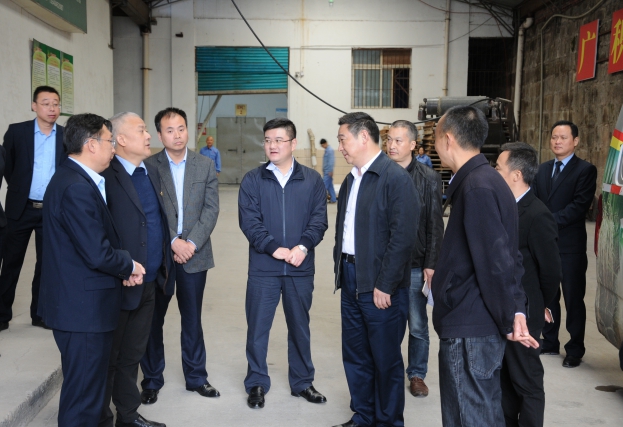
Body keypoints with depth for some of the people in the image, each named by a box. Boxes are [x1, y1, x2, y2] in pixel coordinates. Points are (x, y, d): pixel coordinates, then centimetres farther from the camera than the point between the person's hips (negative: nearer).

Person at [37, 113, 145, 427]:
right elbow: (98, 254, -25)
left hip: (80, 304, 11)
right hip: (83, 309, -11)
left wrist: (123, 266, 1)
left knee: (89, 388, 23)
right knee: (83, 398, 3)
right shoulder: (77, 189, -23)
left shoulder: (73, 178, 10)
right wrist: (129, 266, -6)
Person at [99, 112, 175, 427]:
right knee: (109, 357, 9)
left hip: (150, 282, 7)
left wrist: (165, 266, 12)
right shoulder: (106, 176, -16)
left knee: (133, 355, 19)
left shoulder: (151, 172, 11)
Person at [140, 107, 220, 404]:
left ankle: (196, 376, 25)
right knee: (153, 319, 7)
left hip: (194, 253, 2)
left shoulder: (205, 166, 5)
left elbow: (211, 209, -1)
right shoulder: (148, 167, -2)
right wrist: (174, 241, -15)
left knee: (192, 319, 11)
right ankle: (152, 380, 21)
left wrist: (192, 243, -12)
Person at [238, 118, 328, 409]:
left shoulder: (312, 180, 2)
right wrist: (274, 248, -18)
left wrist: (303, 247, -18)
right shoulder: (252, 180, 0)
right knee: (257, 328, 6)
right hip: (263, 267, -1)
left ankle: (302, 382, 29)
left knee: (300, 327, 14)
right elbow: (248, 221, -8)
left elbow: (319, 219, -3)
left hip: (301, 268, 1)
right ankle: (257, 384, 22)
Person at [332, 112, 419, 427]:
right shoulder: (351, 180, 12)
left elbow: (403, 237, -19)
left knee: (386, 359, 6)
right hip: (350, 281, 8)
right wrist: (340, 269, 10)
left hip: (380, 286, -8)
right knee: (355, 355, 16)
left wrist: (384, 285, -18)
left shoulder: (396, 178, -14)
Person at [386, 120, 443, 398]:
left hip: (415, 264, -1)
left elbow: (435, 226, -2)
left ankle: (417, 374, 26)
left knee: (417, 325, 9)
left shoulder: (429, 178, -2)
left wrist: (431, 264, -7)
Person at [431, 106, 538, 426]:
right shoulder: (484, 180, 11)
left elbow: (498, 261, -21)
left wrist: (510, 319, -12)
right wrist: (516, 310, 9)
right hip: (476, 325, 10)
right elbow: (504, 256, 13)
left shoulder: (477, 187, -20)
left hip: (469, 330, -10)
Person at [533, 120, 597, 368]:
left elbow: (580, 206, -16)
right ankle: (550, 342, 28)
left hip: (570, 245, -6)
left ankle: (575, 350, 16)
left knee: (573, 299, 4)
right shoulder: (542, 169, 13)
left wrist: (550, 221, -21)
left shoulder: (585, 170, -6)